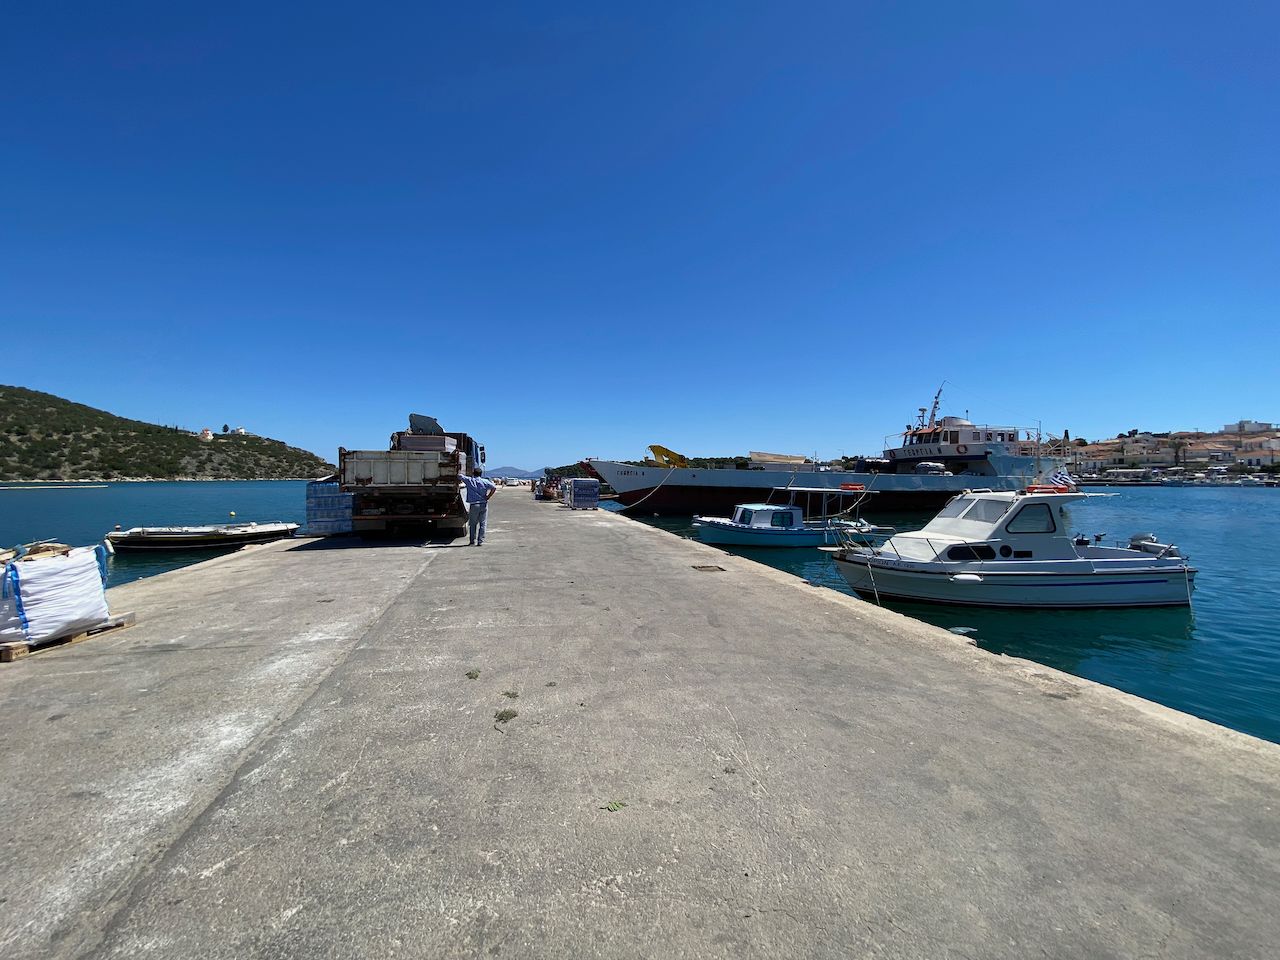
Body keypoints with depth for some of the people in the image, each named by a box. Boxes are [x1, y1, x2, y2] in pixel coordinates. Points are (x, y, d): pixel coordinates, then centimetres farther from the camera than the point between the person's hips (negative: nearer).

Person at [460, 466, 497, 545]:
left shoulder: (469, 480, 1)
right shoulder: (485, 482, 0)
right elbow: (494, 488, -12)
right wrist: (488, 497, -4)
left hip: (474, 505, -1)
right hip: (484, 505, 1)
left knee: (473, 524, 11)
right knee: (482, 524, 6)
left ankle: (473, 541, 10)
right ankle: (480, 541, 4)